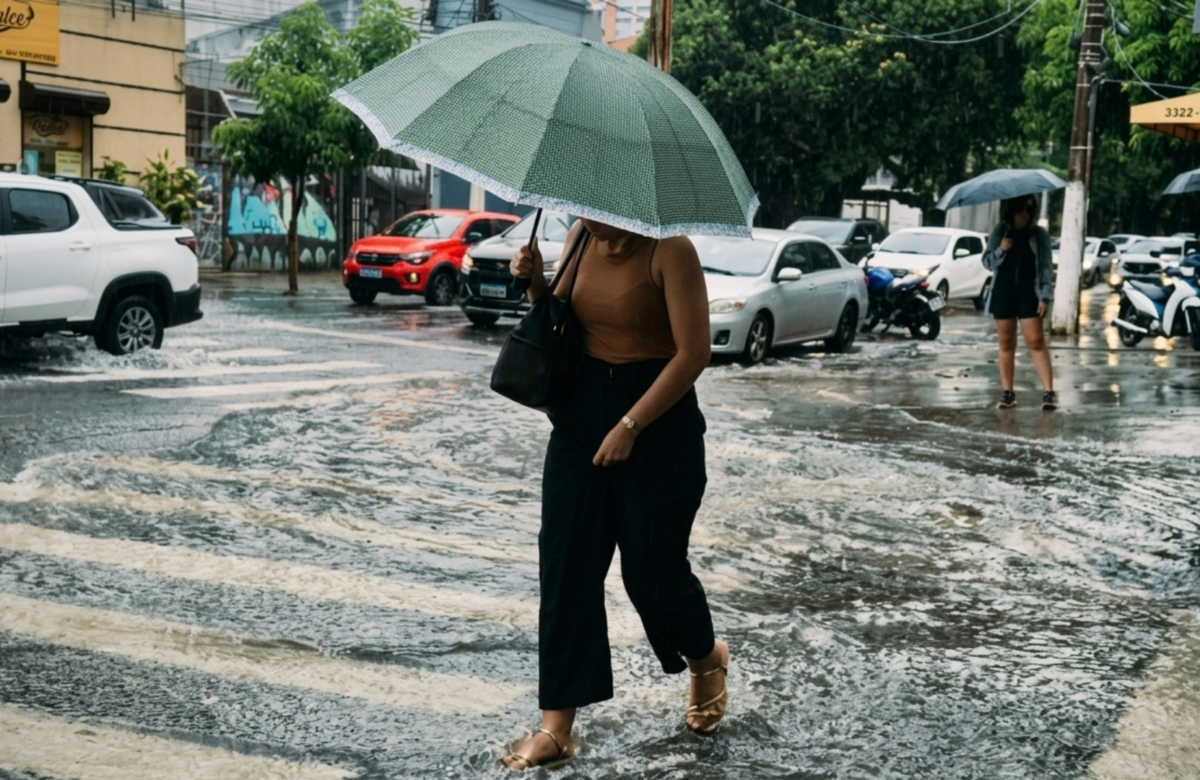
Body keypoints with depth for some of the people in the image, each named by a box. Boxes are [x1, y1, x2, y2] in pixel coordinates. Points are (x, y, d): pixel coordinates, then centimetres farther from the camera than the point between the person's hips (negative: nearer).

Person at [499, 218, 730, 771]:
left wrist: (630, 425, -21)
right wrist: (536, 282, -5)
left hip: (658, 419, -6)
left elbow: (693, 352, -19)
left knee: (652, 567, 4)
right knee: (565, 564, 1)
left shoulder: (669, 249, -15)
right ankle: (556, 727, 7)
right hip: (581, 410, 6)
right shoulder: (580, 236, 4)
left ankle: (708, 660, 38)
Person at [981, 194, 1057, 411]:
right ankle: (1007, 392, 11)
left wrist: (1045, 297, -9)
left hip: (1028, 293, -2)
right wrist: (1001, 250, -13)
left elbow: (1046, 267, 0)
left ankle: (1048, 391, -14)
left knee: (1036, 342, -11)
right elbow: (987, 262, 8)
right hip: (1003, 292, 2)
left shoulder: (1039, 234, 2)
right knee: (1006, 343, 6)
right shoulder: (1000, 231, 7)